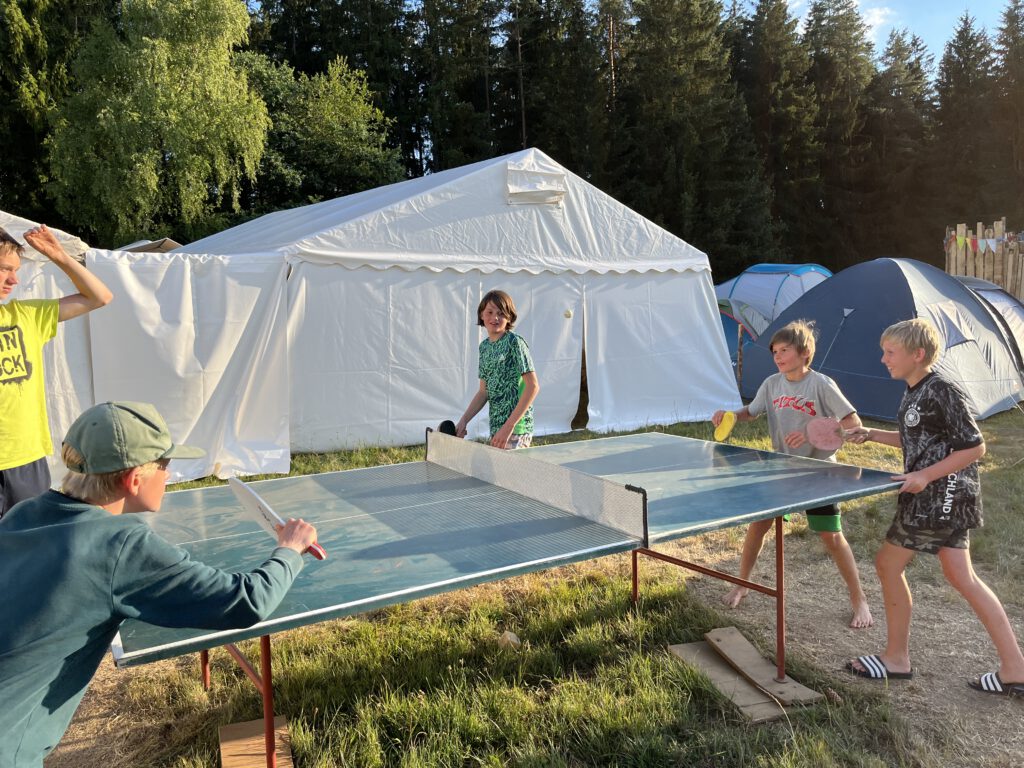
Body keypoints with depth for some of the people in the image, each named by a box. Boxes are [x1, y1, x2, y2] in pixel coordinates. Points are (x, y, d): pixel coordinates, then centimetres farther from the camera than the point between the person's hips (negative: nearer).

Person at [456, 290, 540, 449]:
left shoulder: (515, 342, -11)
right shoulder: (484, 346, 12)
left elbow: (533, 386, -16)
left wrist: (509, 426, -20)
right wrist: (463, 421, 6)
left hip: (516, 429, -7)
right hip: (495, 427, 7)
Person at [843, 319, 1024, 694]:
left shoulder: (942, 393, -18)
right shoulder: (914, 394, 10)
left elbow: (975, 447, -18)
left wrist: (926, 476, -23)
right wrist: (872, 435, 11)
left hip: (940, 495, -9)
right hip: (947, 498, 10)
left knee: (888, 563, 2)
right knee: (961, 576, 13)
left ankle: (896, 658, 16)